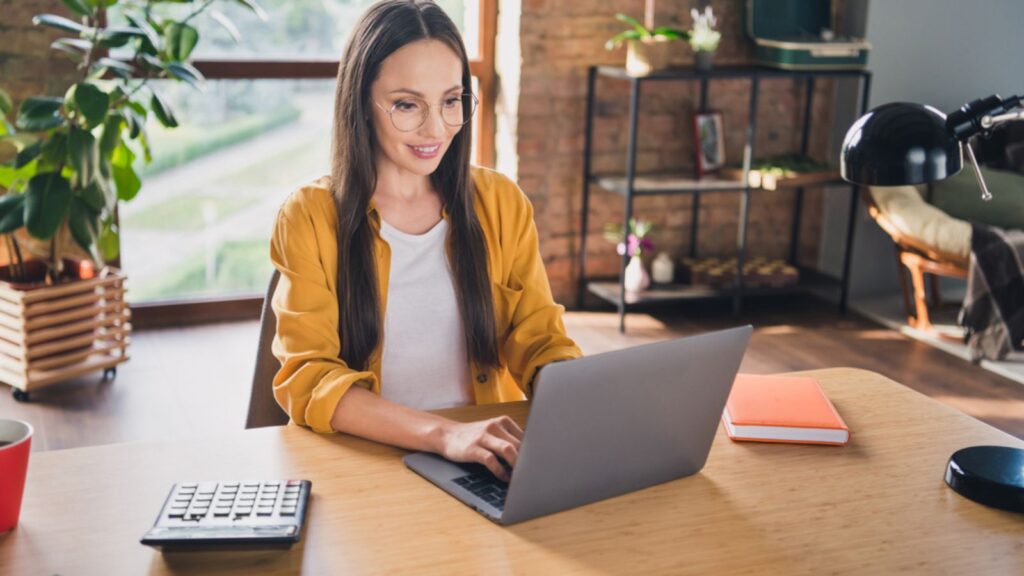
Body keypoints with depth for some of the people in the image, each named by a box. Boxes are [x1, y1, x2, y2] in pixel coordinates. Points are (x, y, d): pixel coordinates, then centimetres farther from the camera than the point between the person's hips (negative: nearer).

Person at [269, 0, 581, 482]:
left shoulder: (501, 204, 6)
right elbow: (306, 379, -13)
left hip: (484, 461, 1)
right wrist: (442, 432, -29)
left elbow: (541, 341, 5)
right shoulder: (310, 217, -3)